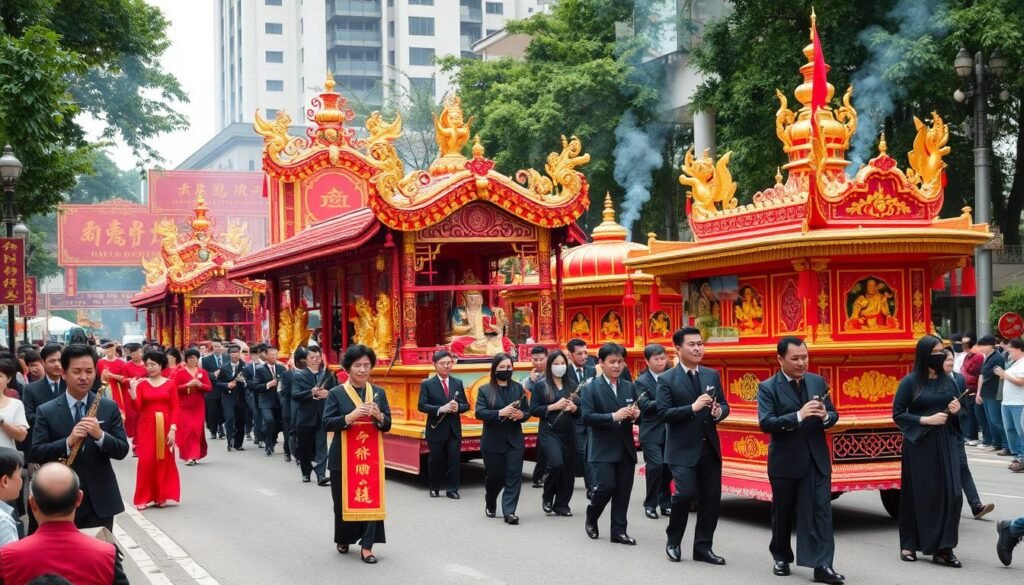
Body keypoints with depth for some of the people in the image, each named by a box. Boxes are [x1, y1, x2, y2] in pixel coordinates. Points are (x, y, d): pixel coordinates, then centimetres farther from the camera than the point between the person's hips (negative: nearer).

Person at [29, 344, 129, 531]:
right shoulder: (46, 411, -2)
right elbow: (35, 454, -8)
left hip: (100, 501, 1)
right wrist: (68, 442, -23)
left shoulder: (109, 407, 2)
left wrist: (100, 435, -21)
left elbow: (122, 450, -1)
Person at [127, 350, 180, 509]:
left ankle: (162, 496, 14)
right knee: (146, 461, -4)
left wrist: (173, 429, -10)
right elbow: (137, 408, -6)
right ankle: (144, 498, 1)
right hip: (146, 426, 0)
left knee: (164, 461, 5)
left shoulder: (170, 384, 2)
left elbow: (174, 409, -1)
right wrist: (132, 390, -19)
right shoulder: (141, 384, 3)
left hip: (164, 426, 0)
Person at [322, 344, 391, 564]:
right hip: (344, 455, -2)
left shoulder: (379, 393, 7)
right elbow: (327, 424, -9)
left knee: (371, 498, -7)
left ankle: (366, 546, -3)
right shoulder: (336, 393, -2)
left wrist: (379, 416, -15)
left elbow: (387, 425, 7)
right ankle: (343, 539, 30)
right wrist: (350, 416, -23)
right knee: (344, 500, 9)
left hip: (371, 455, 2)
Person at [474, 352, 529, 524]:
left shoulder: (518, 388, 7)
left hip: (514, 441, 2)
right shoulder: (485, 390, -1)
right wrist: (500, 413, -25)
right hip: (493, 442, -2)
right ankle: (490, 505, 35)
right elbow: (479, 413, -12)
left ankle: (509, 511, -5)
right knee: (494, 476, 10)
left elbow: (527, 412, 9)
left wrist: (521, 415, -16)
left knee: (514, 477, -6)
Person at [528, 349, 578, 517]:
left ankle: (562, 505, 17)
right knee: (556, 464, -20)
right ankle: (547, 497, 5)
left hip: (568, 432, 4)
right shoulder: (540, 385, 0)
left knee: (568, 469, 3)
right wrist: (553, 406, -15)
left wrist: (573, 407, -8)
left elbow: (580, 411, 14)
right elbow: (533, 410, -4)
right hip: (549, 431, -4)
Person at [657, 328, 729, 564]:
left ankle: (703, 547, 16)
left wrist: (719, 412, -10)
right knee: (685, 493, -14)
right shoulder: (667, 380, -6)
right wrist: (693, 408, -23)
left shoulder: (712, 375, 10)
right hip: (683, 449, -5)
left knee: (711, 498, 4)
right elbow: (663, 413, -13)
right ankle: (673, 542, 9)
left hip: (710, 447, 5)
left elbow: (724, 405, 13)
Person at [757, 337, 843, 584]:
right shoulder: (768, 387, -8)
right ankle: (781, 557, 31)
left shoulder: (818, 382, 6)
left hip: (817, 459, 3)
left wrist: (825, 417, -16)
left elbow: (833, 415, 8)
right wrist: (798, 416, -28)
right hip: (785, 460, -2)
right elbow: (765, 423, -18)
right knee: (783, 512, 12)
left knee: (821, 510, -6)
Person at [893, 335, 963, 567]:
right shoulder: (910, 382, -5)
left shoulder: (948, 381, 10)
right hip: (919, 445, -4)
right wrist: (926, 420, -16)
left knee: (951, 493, -5)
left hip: (945, 444, 4)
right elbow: (898, 415, -6)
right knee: (918, 494, 0)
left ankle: (943, 548, -1)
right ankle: (909, 545, 13)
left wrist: (956, 411, -3)